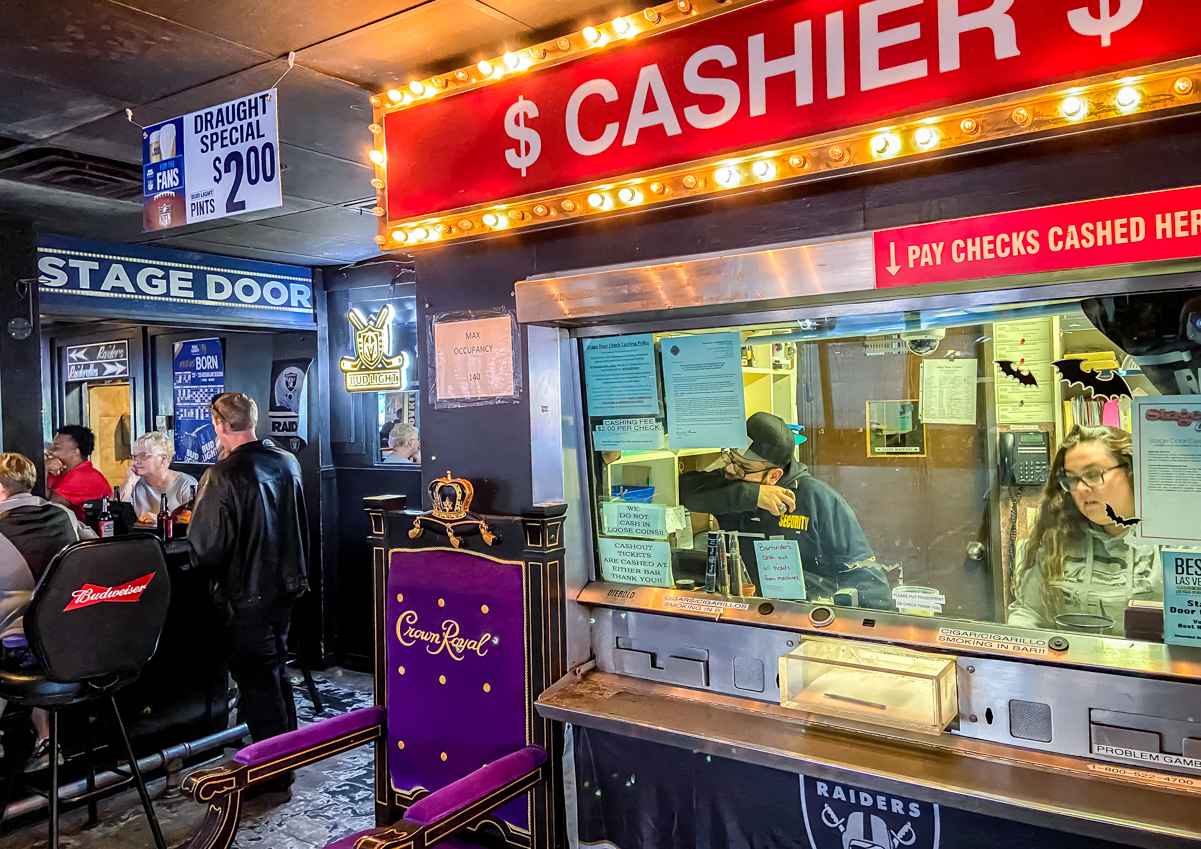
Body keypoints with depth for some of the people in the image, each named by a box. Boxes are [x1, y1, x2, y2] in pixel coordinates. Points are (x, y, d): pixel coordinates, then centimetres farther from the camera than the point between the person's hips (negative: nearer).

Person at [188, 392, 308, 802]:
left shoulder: (223, 476, -21)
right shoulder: (288, 463, 1)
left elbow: (205, 548, -19)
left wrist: (216, 577, 0)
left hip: (247, 595, -7)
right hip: (287, 586, 7)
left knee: (258, 683, 5)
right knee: (276, 673, 21)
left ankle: (275, 776, 14)